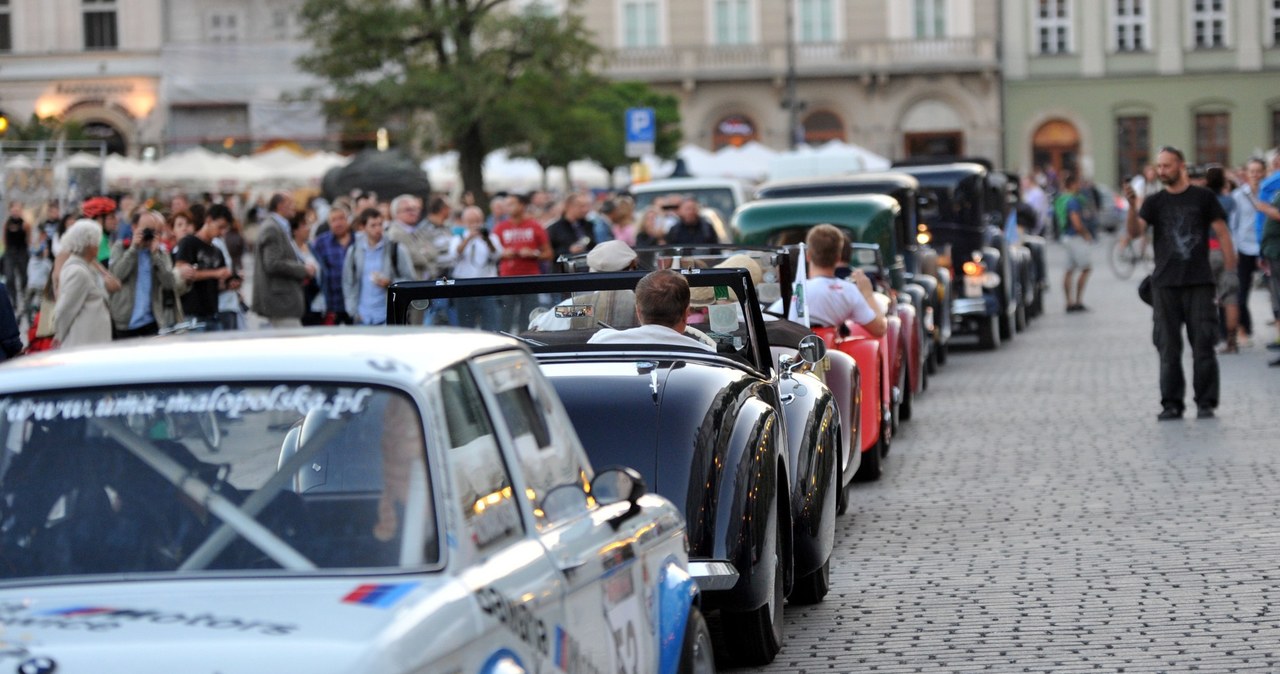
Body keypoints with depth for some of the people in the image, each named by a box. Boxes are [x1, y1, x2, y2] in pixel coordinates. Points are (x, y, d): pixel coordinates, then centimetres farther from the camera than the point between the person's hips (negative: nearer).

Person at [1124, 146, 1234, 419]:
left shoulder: (1203, 197, 4)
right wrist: (1132, 206, -24)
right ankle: (1172, 404, 7)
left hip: (1199, 283, -2)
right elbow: (1134, 231, -5)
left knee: (1203, 344, -3)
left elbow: (1222, 233, 4)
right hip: (1165, 284, 2)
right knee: (1168, 347, 2)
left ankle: (1206, 402, 3)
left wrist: (1231, 271, -4)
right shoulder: (1155, 202, 8)